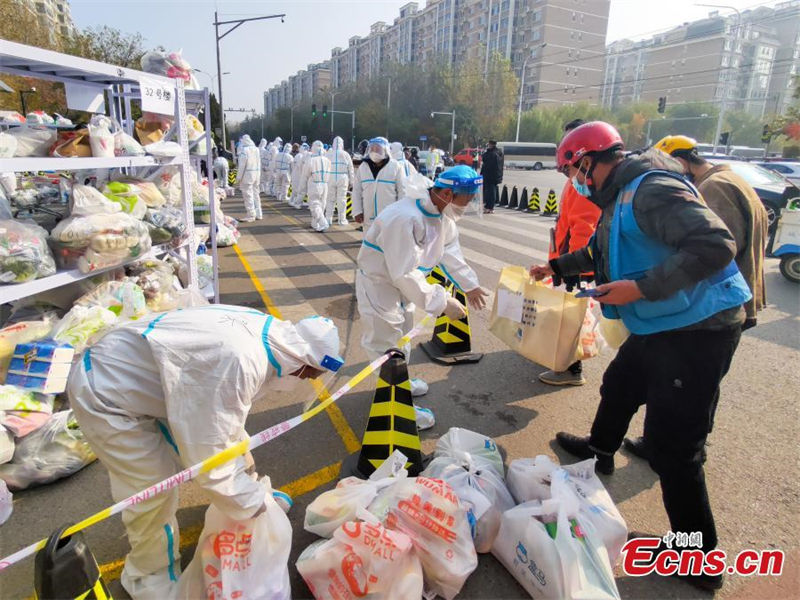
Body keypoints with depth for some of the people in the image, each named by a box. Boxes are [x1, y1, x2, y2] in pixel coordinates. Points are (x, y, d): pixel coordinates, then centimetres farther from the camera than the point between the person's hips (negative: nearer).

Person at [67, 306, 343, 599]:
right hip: (104, 394, -8)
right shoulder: (238, 362, -39)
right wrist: (252, 503, -13)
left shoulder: (263, 331, -9)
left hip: (141, 373, 8)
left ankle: (254, 492, 40)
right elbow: (208, 454, -30)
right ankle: (148, 575, 26)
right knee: (155, 491, -3)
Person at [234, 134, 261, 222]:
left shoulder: (244, 150, -12)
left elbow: (242, 165, -13)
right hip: (256, 174, 7)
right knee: (255, 193, 15)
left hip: (247, 175, -7)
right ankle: (258, 214, 20)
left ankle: (251, 215, -1)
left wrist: (238, 178, -8)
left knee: (248, 195, -2)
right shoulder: (256, 149, 9)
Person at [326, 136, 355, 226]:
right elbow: (351, 169, 3)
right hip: (343, 179, -1)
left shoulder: (328, 154, 0)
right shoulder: (345, 154, -2)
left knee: (330, 199, 10)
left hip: (331, 179, 1)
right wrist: (351, 181, 10)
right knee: (342, 200, 4)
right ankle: (342, 219, 7)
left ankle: (328, 218, 12)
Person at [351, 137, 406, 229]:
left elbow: (401, 191, -2)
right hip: (368, 217, 3)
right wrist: (357, 211, 1)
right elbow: (357, 191, 7)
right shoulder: (363, 167, 4)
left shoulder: (395, 166, -4)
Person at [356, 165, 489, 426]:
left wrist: (469, 284, 6)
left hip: (402, 283, 10)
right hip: (379, 285, -10)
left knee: (403, 336, 26)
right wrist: (442, 302, -31)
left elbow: (450, 249, 6)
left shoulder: (441, 212, -8)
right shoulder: (405, 218, -38)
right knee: (387, 345, 2)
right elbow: (405, 274, -36)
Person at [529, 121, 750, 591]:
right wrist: (557, 267, 37)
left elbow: (715, 245, -31)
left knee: (672, 444, -5)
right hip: (660, 328, 10)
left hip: (698, 330, -10)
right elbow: (600, 252, 28)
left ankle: (700, 560, 13)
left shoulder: (652, 191, -22)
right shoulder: (620, 198, 11)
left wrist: (641, 287, -30)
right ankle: (600, 451, 55)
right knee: (619, 387, 28)